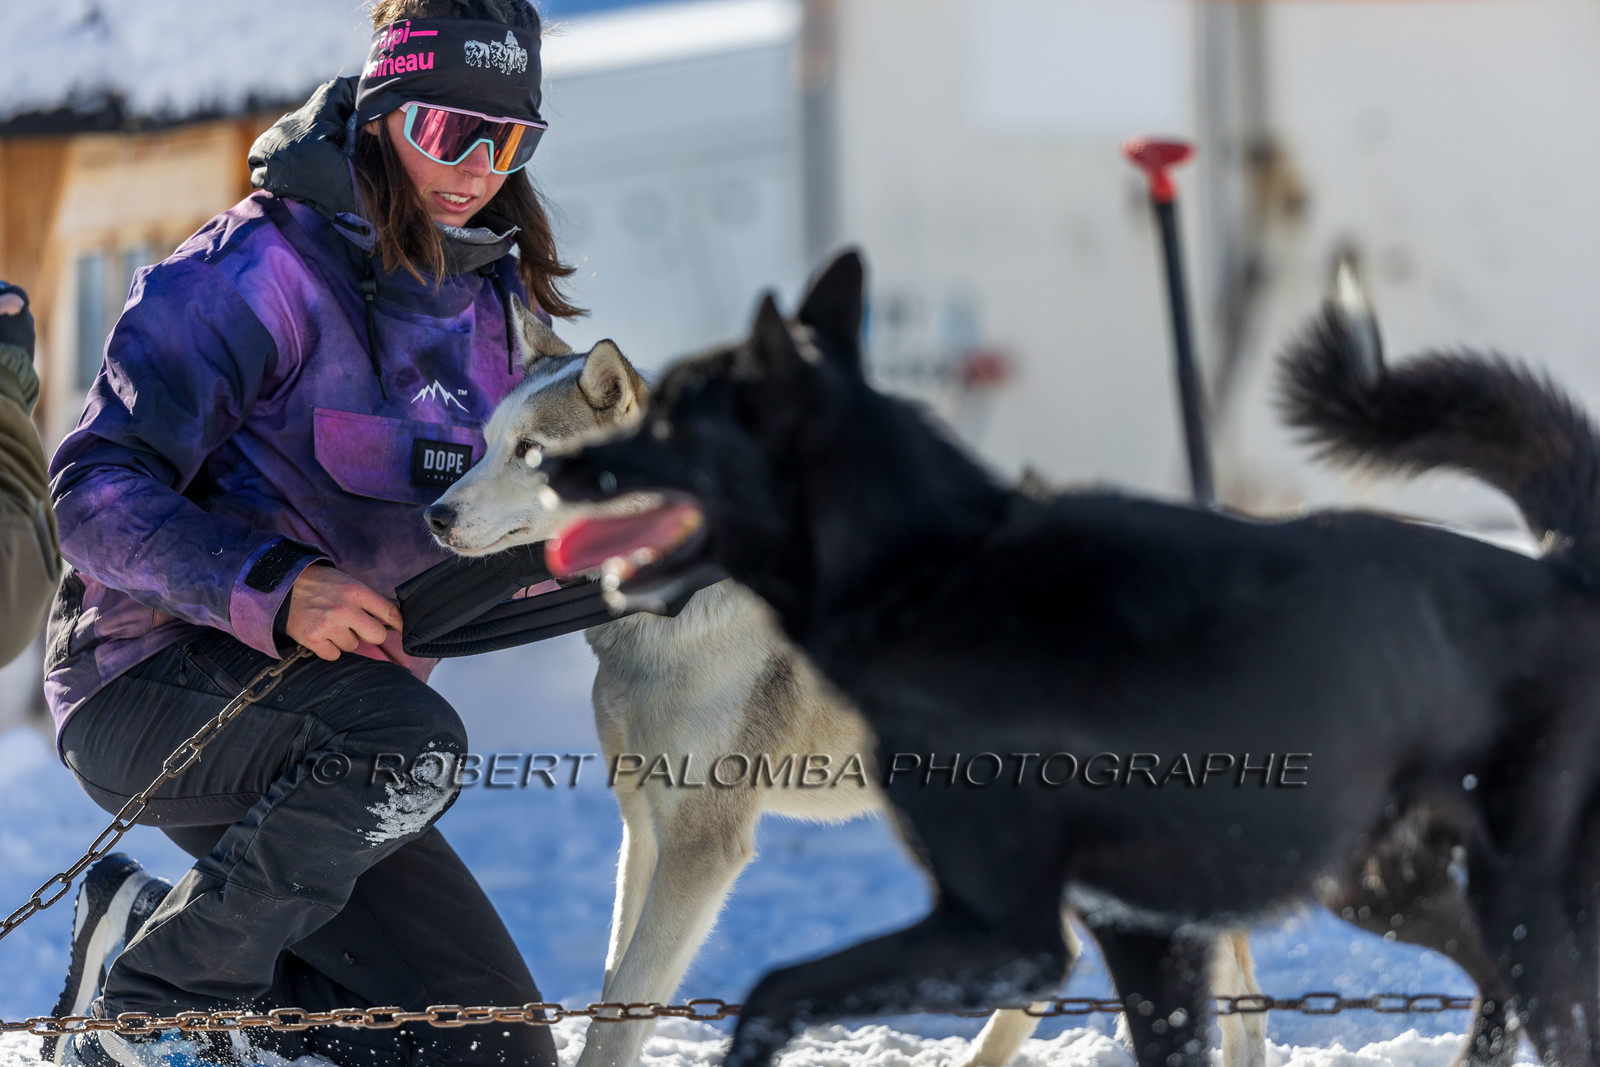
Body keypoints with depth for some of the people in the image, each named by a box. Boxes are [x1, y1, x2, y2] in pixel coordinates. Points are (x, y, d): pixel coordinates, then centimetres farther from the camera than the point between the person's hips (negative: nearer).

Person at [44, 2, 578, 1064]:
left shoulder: (483, 300, 9)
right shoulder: (260, 269, -14)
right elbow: (99, 489, -20)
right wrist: (274, 589, -34)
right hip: (154, 687, -7)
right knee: (411, 740, -37)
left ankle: (140, 925, 11)